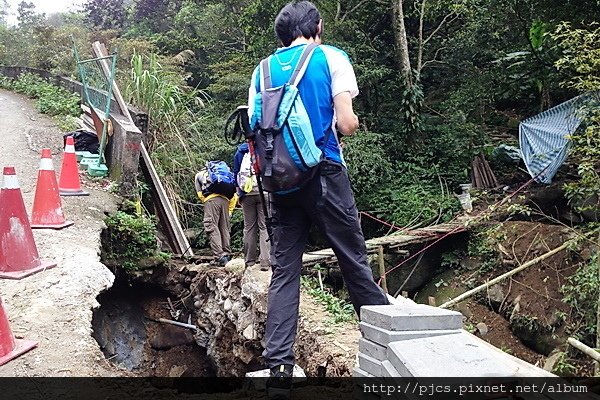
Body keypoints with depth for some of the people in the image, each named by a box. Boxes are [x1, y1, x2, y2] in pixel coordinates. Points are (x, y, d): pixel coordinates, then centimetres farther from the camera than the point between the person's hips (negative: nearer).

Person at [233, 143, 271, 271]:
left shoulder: (240, 151, 11)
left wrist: (238, 193, 19)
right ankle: (265, 261, -9)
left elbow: (236, 172, 13)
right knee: (265, 226, -2)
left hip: (246, 193, 2)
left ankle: (249, 261, 12)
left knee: (249, 227, 10)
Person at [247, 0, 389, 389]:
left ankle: (279, 365, 2)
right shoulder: (331, 57, 2)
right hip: (324, 173, -3)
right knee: (355, 262, 6)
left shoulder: (262, 70, 13)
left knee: (284, 271, 5)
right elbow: (346, 123, -7)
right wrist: (354, 123, 14)